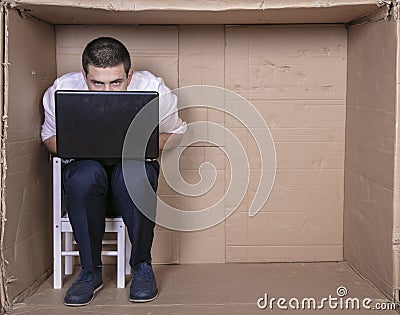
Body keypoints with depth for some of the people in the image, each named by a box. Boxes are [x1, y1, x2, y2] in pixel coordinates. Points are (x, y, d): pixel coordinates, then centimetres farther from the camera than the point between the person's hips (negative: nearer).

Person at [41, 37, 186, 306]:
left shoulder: (153, 89, -15)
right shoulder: (61, 91, -12)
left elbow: (176, 132, 1)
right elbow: (50, 136, 6)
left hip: (134, 163, 0)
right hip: (85, 164, 1)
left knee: (135, 176, -37)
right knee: (85, 177, -36)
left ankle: (142, 265, -13)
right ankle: (90, 271, -17)